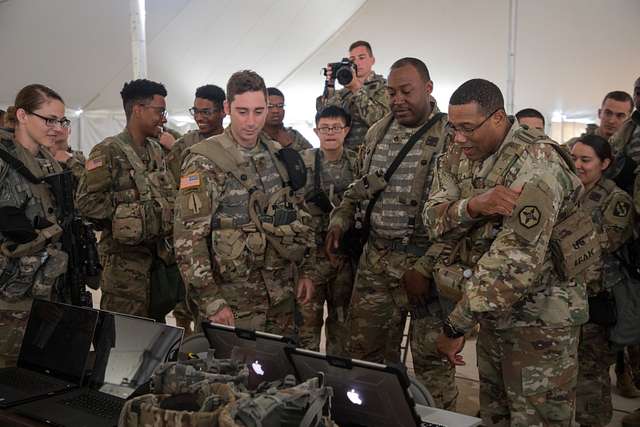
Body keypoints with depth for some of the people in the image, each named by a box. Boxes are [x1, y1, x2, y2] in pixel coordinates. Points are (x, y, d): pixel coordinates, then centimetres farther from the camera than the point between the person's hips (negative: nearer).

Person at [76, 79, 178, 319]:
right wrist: (126, 215, -13)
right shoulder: (108, 152, -11)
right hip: (125, 256, -7)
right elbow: (87, 202, -18)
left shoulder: (156, 149, 13)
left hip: (158, 252, 7)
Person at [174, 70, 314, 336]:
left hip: (282, 295, 5)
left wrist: (305, 271, 10)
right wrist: (210, 301, -18)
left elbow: (300, 216, 15)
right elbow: (188, 240, -15)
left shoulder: (279, 156, 7)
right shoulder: (203, 163, -12)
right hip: (233, 301, -5)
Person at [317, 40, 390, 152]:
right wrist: (329, 85, -7)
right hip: (344, 152, 4)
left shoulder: (383, 87, 1)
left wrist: (357, 87, -16)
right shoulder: (344, 91, 14)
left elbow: (378, 119, -16)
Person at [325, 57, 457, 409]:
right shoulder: (376, 133, 12)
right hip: (376, 258, 6)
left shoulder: (452, 136, -9)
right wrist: (339, 221, 7)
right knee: (365, 351, 13)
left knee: (432, 359, 5)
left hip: (428, 260, -6)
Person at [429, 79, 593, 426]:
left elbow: (516, 260, -30)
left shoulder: (534, 163, -23)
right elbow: (433, 219, -8)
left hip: (539, 316, -7)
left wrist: (456, 325, -26)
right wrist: (472, 206, -30)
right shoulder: (457, 157, 3)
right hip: (494, 310, 7)